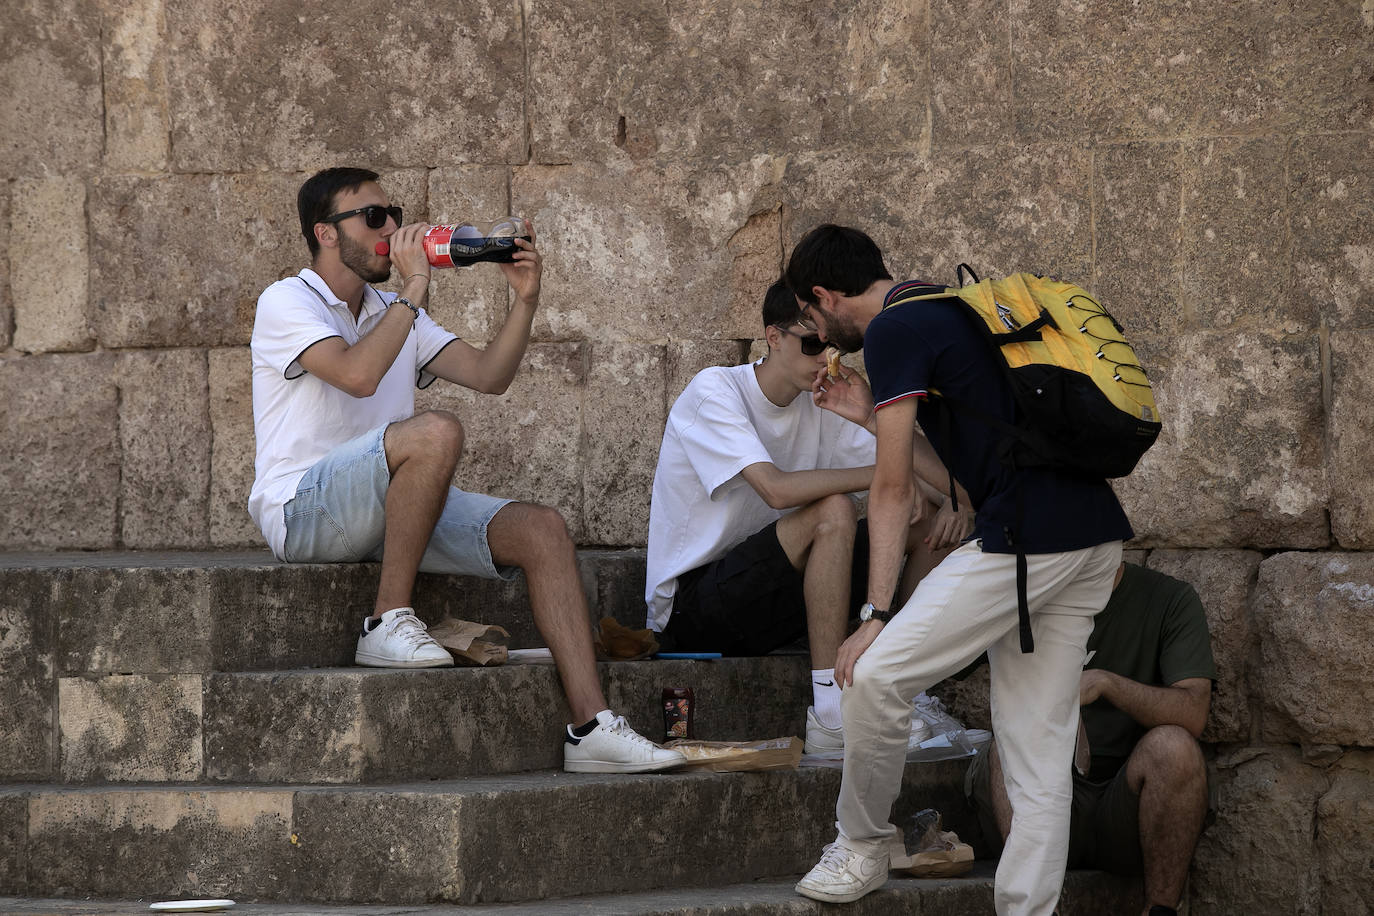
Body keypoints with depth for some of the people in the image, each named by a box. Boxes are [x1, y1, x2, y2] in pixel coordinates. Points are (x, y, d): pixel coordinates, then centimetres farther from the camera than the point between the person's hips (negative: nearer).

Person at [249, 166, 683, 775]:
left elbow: (488, 374, 14)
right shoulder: (286, 303, -4)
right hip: (302, 510, -8)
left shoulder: (392, 313, 21)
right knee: (435, 432, -34)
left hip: (389, 509, 8)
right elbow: (358, 374, -22)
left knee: (540, 529, -11)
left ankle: (592, 727, -20)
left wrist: (525, 299, 1)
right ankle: (389, 622, -22)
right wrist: (414, 289, -14)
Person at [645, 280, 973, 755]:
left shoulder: (820, 404, 8)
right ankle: (832, 714, -31)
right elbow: (777, 489, -29)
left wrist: (951, 499, -17)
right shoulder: (714, 391, -15)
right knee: (833, 510, -31)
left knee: (931, 525, -2)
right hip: (689, 604, -8)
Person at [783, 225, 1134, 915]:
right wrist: (865, 412, 38)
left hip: (1023, 537, -9)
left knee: (873, 675, -4)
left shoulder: (893, 332, -3)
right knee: (1040, 753, 7)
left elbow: (893, 489, -7)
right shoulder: (949, 308, 24)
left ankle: (864, 845, 11)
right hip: (1094, 539, 9)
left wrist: (877, 615, -6)